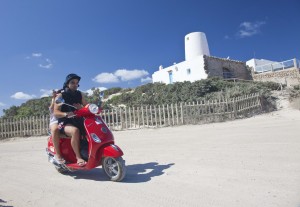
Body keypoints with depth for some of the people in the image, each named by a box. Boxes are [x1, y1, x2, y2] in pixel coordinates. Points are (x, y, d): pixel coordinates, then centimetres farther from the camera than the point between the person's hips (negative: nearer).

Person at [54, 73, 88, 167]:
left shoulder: (79, 94, 12)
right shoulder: (60, 96, -1)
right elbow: (56, 112, -11)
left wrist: (81, 107, -11)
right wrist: (66, 114, -31)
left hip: (78, 121, 5)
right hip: (65, 123, -5)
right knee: (75, 131, -37)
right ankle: (78, 158, -27)